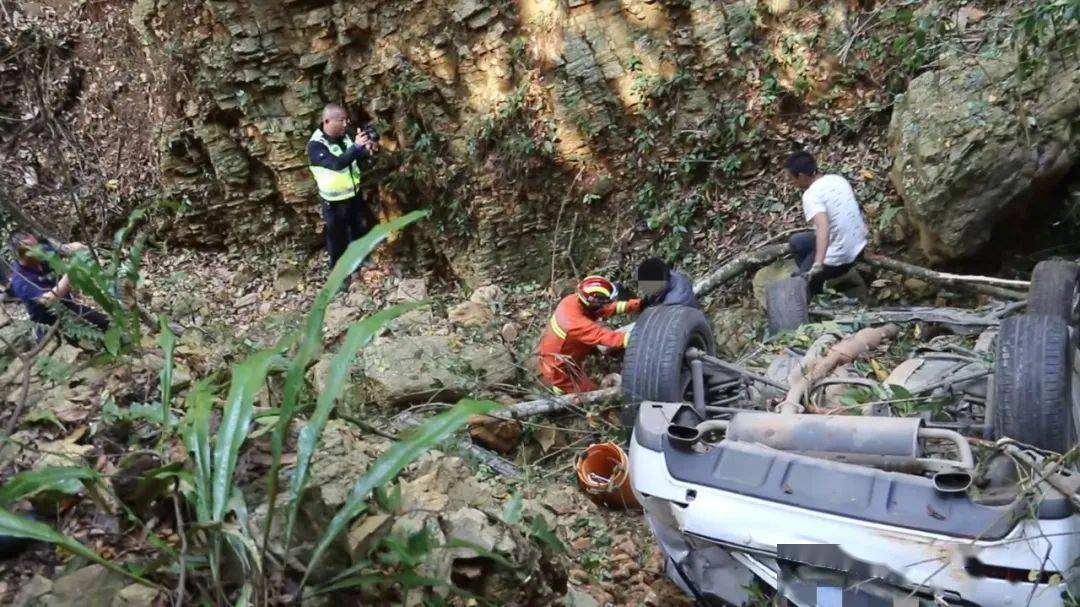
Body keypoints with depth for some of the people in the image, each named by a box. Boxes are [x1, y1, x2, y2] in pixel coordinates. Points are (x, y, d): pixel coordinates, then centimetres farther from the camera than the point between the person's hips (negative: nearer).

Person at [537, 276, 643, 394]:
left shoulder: (574, 300, -14)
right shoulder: (577, 323, -37)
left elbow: (610, 308, -10)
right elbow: (606, 337, -40)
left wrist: (639, 304, -19)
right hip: (558, 369, -8)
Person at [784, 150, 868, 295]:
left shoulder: (811, 195, -23)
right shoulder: (838, 179, 2)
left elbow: (823, 227, -40)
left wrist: (818, 264, -51)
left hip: (839, 259, -8)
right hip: (858, 247, 8)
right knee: (796, 242, 24)